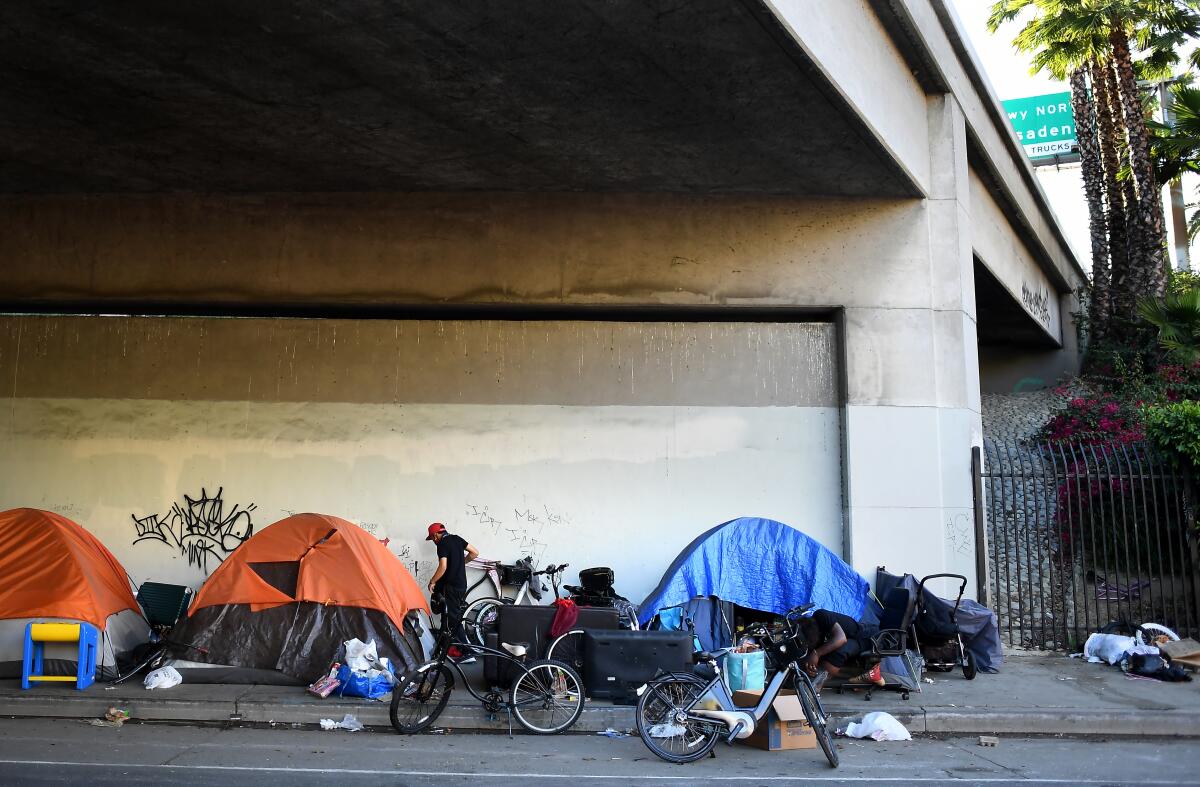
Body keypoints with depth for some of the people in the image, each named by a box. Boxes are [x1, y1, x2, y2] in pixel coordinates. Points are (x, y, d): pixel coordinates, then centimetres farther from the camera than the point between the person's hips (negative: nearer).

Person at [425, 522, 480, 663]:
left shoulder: (442, 544, -12)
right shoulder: (457, 539, 10)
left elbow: (443, 567, -21)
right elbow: (474, 553, 12)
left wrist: (432, 581, -8)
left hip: (451, 586, -8)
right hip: (462, 584, 8)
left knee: (452, 619, -5)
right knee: (455, 616, 16)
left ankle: (467, 652, -8)